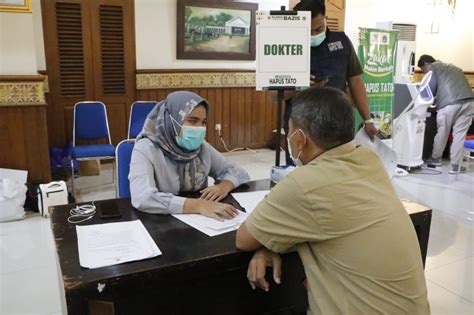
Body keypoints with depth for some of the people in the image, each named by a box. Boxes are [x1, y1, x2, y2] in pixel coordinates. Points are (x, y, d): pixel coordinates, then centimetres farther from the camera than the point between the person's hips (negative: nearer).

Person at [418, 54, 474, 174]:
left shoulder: (432, 68, 13)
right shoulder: (452, 67, 33)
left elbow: (431, 89, 5)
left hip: (450, 103, -5)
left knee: (442, 132, 12)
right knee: (459, 134, 9)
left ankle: (436, 158, 29)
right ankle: (455, 165, 10)